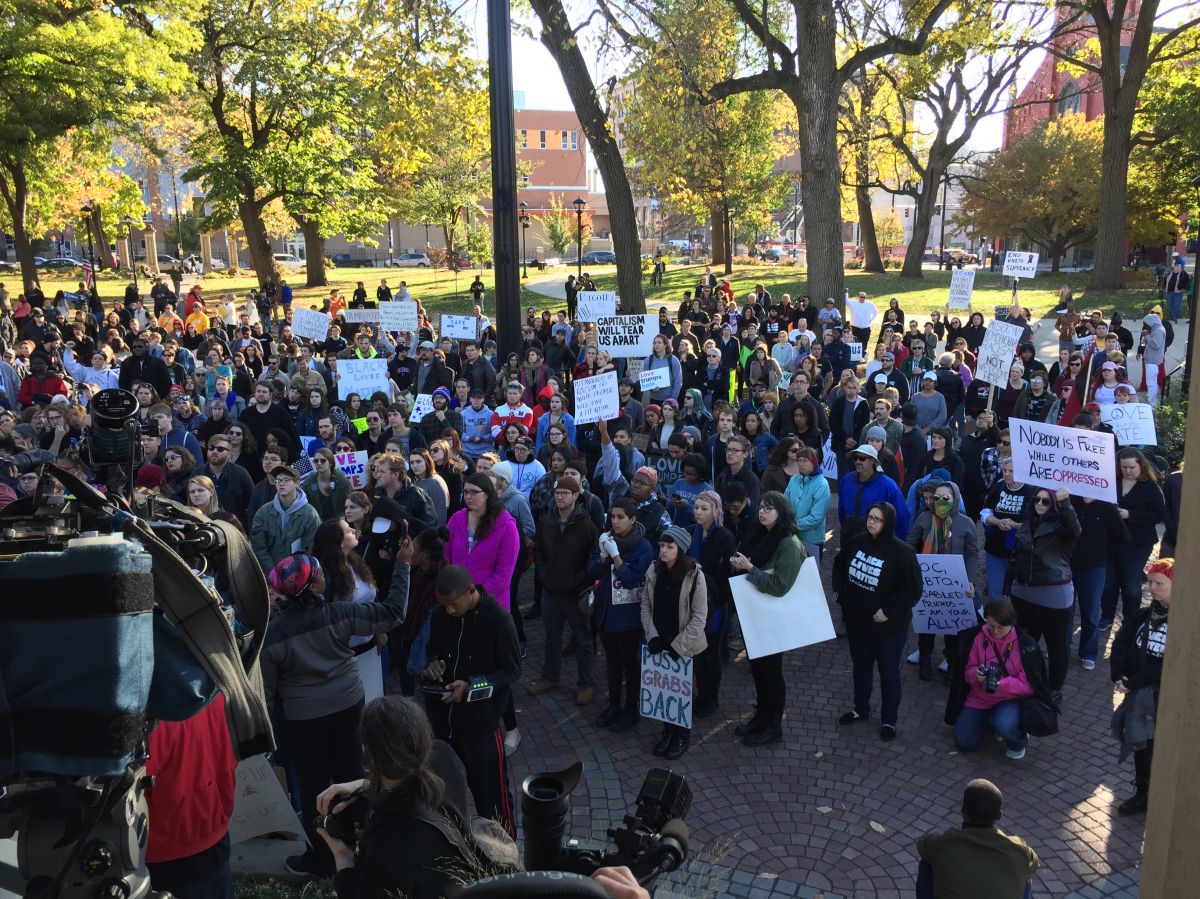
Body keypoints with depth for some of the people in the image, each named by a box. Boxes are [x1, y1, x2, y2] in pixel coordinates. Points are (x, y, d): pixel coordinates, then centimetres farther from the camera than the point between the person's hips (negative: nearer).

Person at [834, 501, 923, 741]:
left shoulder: (901, 552, -20)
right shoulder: (855, 542, -4)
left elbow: (914, 587, -21)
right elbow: (839, 566, 13)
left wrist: (889, 610, -22)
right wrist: (841, 595, 6)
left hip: (888, 626, -5)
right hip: (856, 620, 5)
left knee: (889, 671, 11)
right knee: (861, 666, 21)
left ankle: (889, 720, 26)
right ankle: (861, 708, 40)